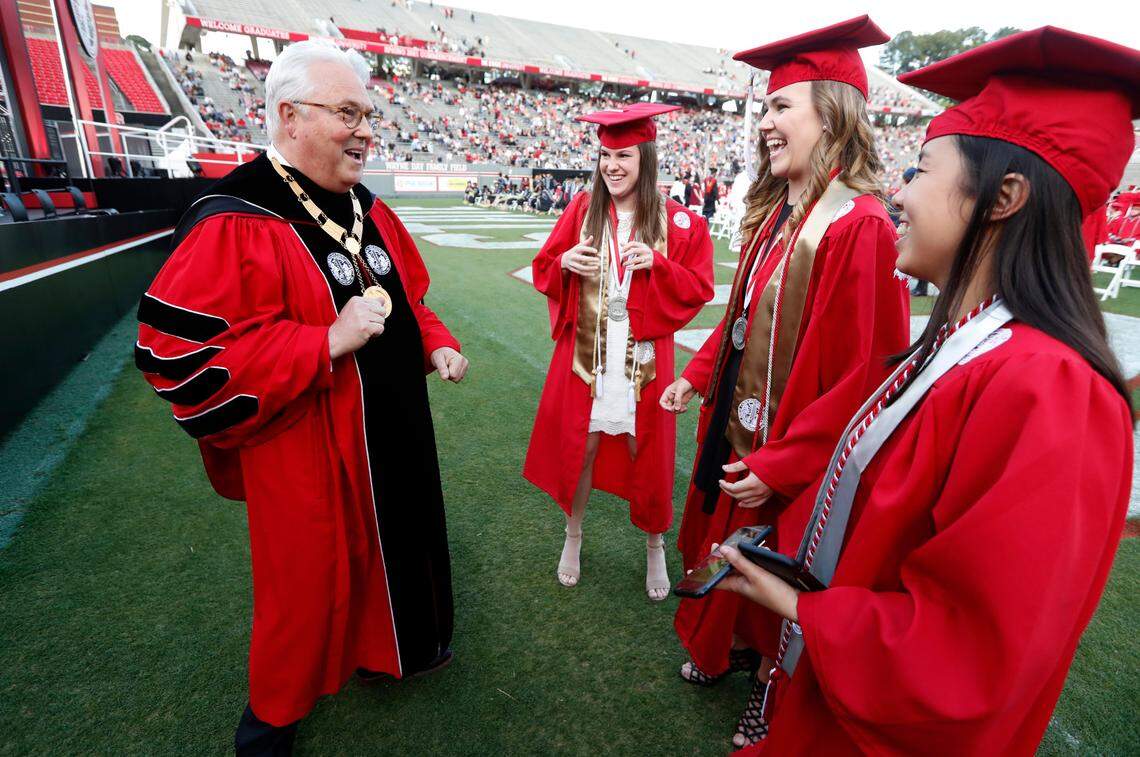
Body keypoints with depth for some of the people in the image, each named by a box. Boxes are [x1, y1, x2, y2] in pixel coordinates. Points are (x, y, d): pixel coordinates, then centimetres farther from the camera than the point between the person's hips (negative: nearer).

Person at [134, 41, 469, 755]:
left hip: (391, 435, 7)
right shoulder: (232, 226, -19)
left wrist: (434, 343, 0)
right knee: (309, 582, 12)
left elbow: (408, 294, 18)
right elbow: (179, 356, -23)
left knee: (391, 550, 23)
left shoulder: (369, 211, 5)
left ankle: (387, 650, 54)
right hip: (306, 461, -7)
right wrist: (327, 342, -27)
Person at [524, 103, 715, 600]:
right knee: (580, 444, 10)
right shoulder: (581, 209, 4)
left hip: (642, 356, -1)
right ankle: (573, 536, 34)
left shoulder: (677, 221, -2)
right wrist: (565, 263, -14)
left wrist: (656, 263, -18)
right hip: (585, 352, 2)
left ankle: (655, 546, 32)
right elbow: (543, 270, 8)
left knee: (645, 450, 8)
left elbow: (699, 288, -2)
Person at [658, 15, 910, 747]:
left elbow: (865, 372, -23)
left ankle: (773, 684, 44)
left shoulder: (859, 227, -22)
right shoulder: (776, 213, 3)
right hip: (737, 426, 8)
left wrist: (782, 463, -21)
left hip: (789, 452, -7)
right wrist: (698, 376, 6)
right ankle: (738, 644, 52)